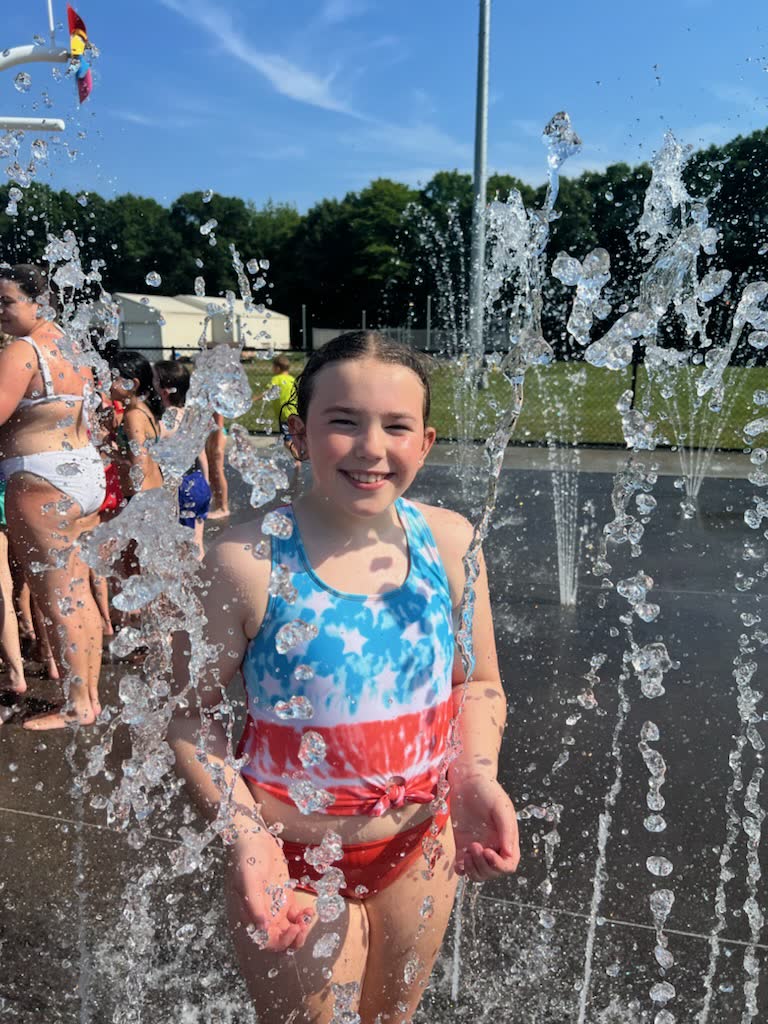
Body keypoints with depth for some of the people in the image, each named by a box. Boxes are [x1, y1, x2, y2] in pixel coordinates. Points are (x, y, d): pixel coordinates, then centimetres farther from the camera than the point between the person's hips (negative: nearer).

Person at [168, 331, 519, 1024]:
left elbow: (477, 683, 1)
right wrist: (244, 836, -23)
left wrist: (478, 777, -15)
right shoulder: (249, 560, -21)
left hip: (423, 848, 4)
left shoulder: (449, 541, -10)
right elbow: (192, 713, -12)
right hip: (296, 863, -3)